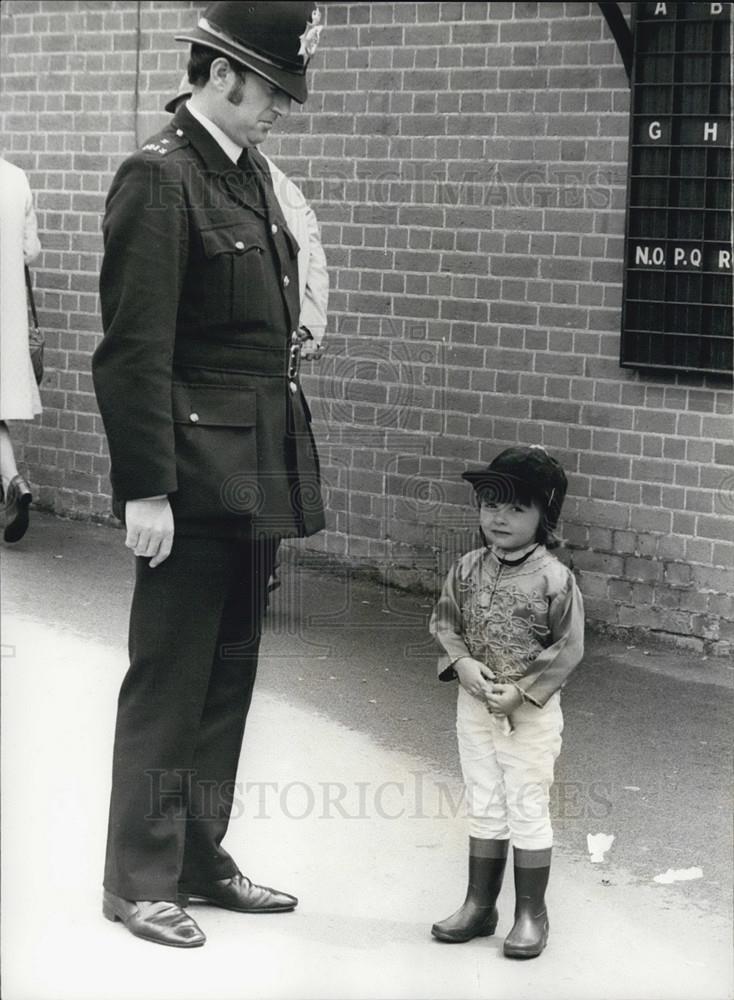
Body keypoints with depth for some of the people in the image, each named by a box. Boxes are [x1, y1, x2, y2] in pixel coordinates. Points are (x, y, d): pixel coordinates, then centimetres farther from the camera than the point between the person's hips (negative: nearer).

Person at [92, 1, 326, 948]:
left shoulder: (248, 169, 13)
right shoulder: (158, 177, -14)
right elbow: (134, 351, -17)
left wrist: (284, 466, 14)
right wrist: (145, 490, -19)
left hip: (254, 476, 9)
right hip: (194, 478, -8)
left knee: (228, 678, 15)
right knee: (169, 681, 2)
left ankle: (201, 860, 28)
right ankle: (140, 881, 15)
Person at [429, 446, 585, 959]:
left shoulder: (554, 579, -15)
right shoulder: (468, 569, -2)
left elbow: (568, 650, -13)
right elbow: (444, 622, 7)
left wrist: (521, 693, -18)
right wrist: (463, 662, -12)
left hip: (531, 712, -5)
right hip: (475, 704, 5)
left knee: (528, 811, 5)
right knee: (484, 809, 16)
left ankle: (531, 914, 19)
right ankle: (480, 905, 27)